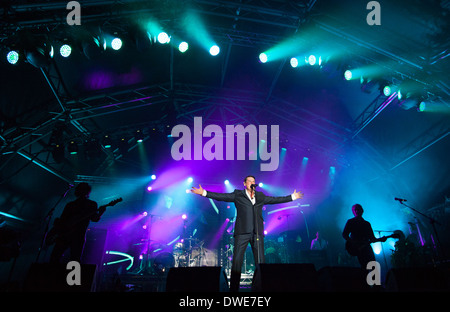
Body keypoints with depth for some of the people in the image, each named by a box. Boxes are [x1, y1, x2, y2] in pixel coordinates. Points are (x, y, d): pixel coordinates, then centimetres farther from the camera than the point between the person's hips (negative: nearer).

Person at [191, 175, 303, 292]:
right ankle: (234, 288, 1)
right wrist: (204, 193, -3)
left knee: (260, 262, 0)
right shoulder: (238, 195, 10)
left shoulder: (261, 196, 18)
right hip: (242, 232, -2)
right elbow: (221, 196, 5)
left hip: (257, 233, 3)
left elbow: (276, 199, 25)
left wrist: (292, 197, 26)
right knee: (237, 261, -5)